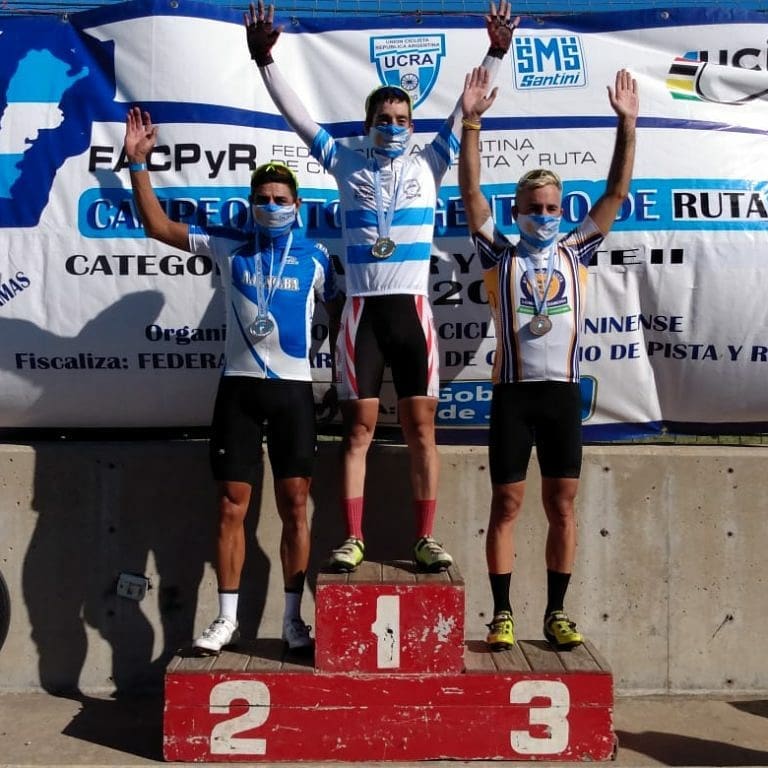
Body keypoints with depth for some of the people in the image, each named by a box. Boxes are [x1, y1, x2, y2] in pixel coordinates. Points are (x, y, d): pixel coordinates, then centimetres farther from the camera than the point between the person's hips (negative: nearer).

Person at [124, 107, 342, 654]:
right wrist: (139, 164, -1)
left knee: (295, 506, 2)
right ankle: (227, 618, 15)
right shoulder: (229, 246, 6)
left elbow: (339, 316, 10)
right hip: (239, 386, 1)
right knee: (232, 506, 3)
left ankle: (293, 620, 13)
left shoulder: (316, 256, 5)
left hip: (294, 388, -1)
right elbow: (158, 226, 6)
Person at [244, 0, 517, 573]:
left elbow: (467, 109, 7)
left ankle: (426, 540, 9)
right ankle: (353, 540, 10)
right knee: (359, 428, 2)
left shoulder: (428, 165, 11)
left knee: (422, 428, 1)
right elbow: (296, 114, 7)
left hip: (411, 309, 0)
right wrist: (265, 61, -1)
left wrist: (496, 54, -1)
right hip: (362, 311, 0)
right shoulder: (347, 165, 10)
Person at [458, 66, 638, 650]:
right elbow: (471, 192, -4)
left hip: (563, 392, 2)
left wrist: (627, 124, -2)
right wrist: (472, 121, -11)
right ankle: (503, 614, 13)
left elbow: (617, 192, 6)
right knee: (507, 504, 3)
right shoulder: (500, 256, 5)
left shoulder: (575, 253, 10)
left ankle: (557, 613, 17)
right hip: (513, 393, -2)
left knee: (562, 505, 6)